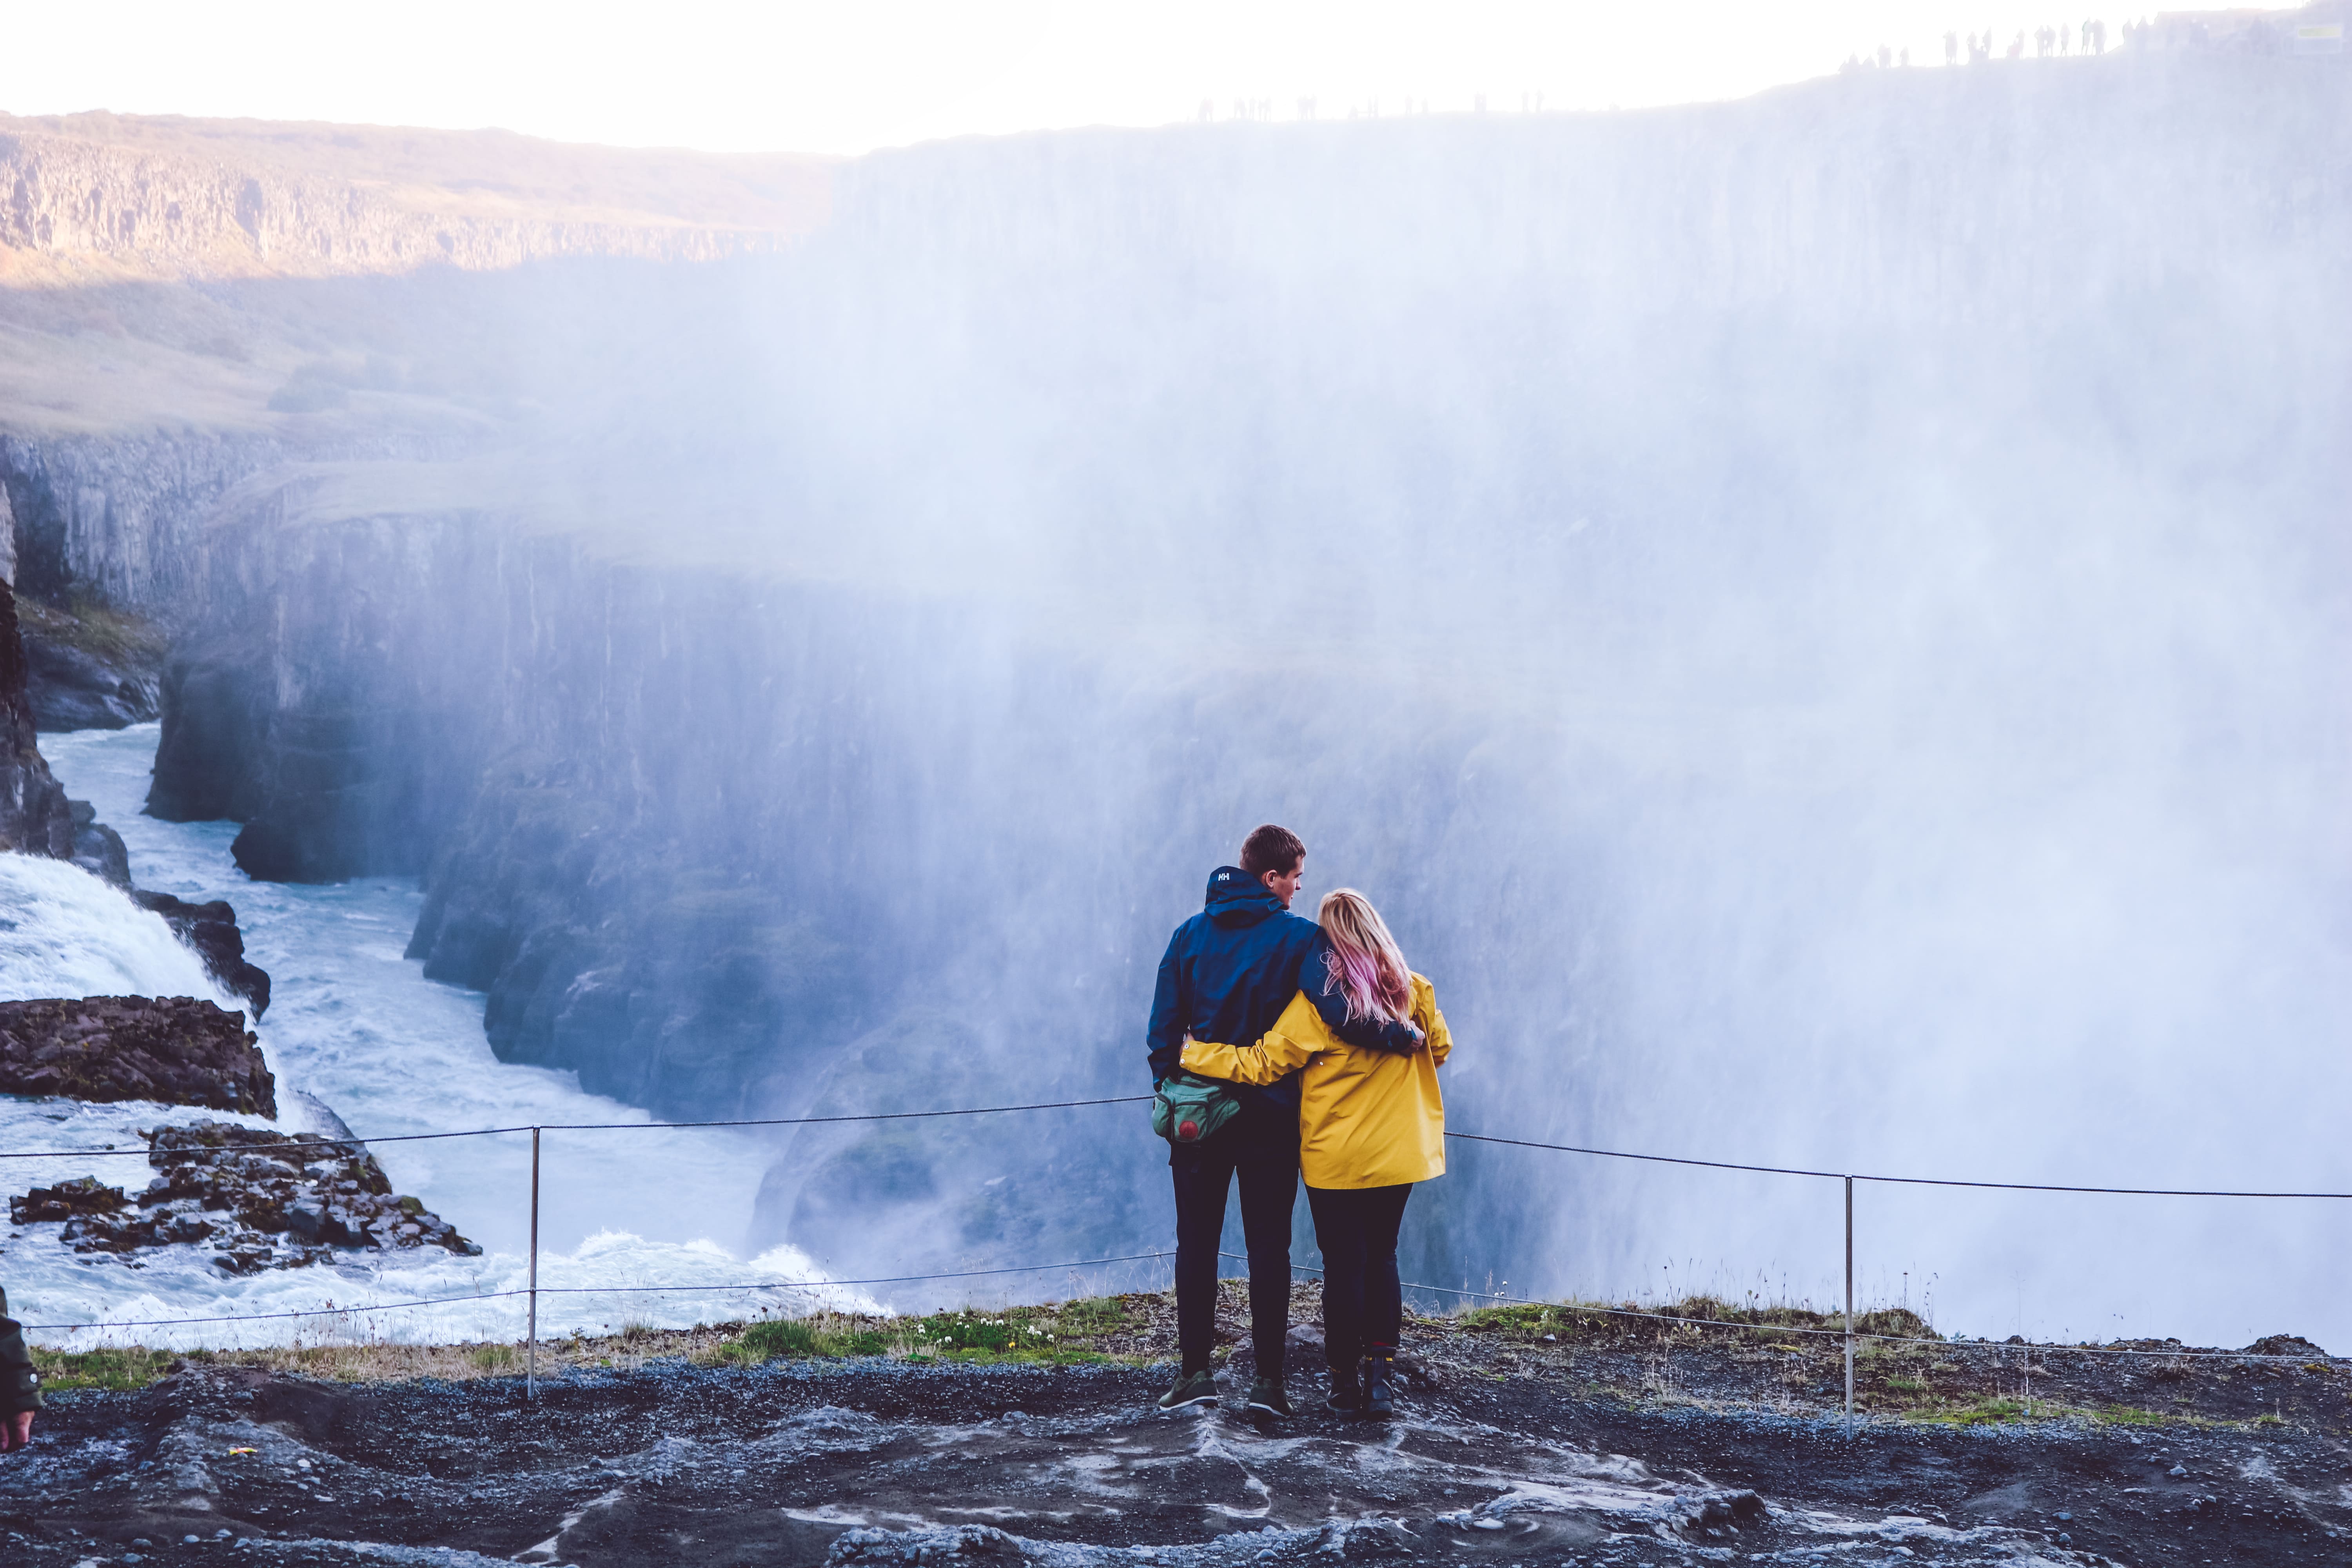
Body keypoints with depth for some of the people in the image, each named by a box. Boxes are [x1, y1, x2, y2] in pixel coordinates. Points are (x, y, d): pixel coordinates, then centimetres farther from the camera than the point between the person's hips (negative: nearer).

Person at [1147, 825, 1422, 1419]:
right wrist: (1400, 1036, -13)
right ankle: (1267, 1379, 0)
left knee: (1196, 1242, 9)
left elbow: (1163, 1029, 3)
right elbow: (1335, 1011, -22)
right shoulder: (1299, 938, -8)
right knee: (1269, 1246, 4)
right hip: (1270, 1114, -2)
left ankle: (1196, 1371, 6)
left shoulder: (1191, 935, 4)